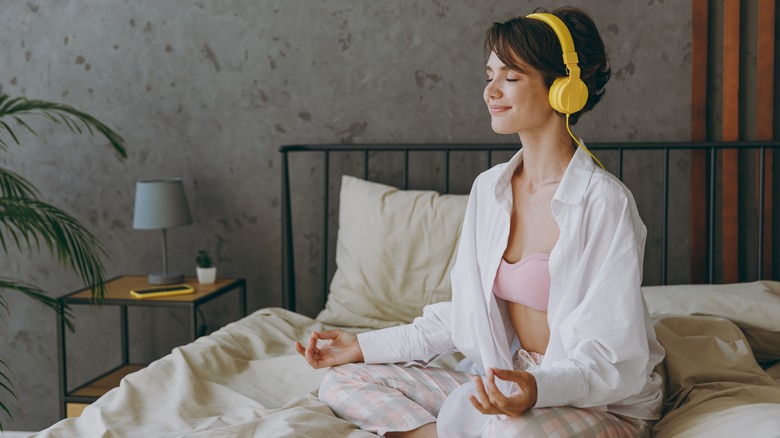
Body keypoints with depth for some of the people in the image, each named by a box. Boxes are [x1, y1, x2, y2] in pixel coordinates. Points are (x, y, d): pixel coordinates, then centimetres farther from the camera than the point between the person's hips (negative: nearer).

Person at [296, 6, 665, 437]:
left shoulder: (604, 202, -18)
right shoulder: (489, 188, 4)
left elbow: (611, 360, -20)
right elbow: (465, 315, 11)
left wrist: (538, 388, -40)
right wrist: (365, 346, 8)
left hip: (603, 402, -7)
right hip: (503, 382, 7)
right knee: (342, 383, -2)